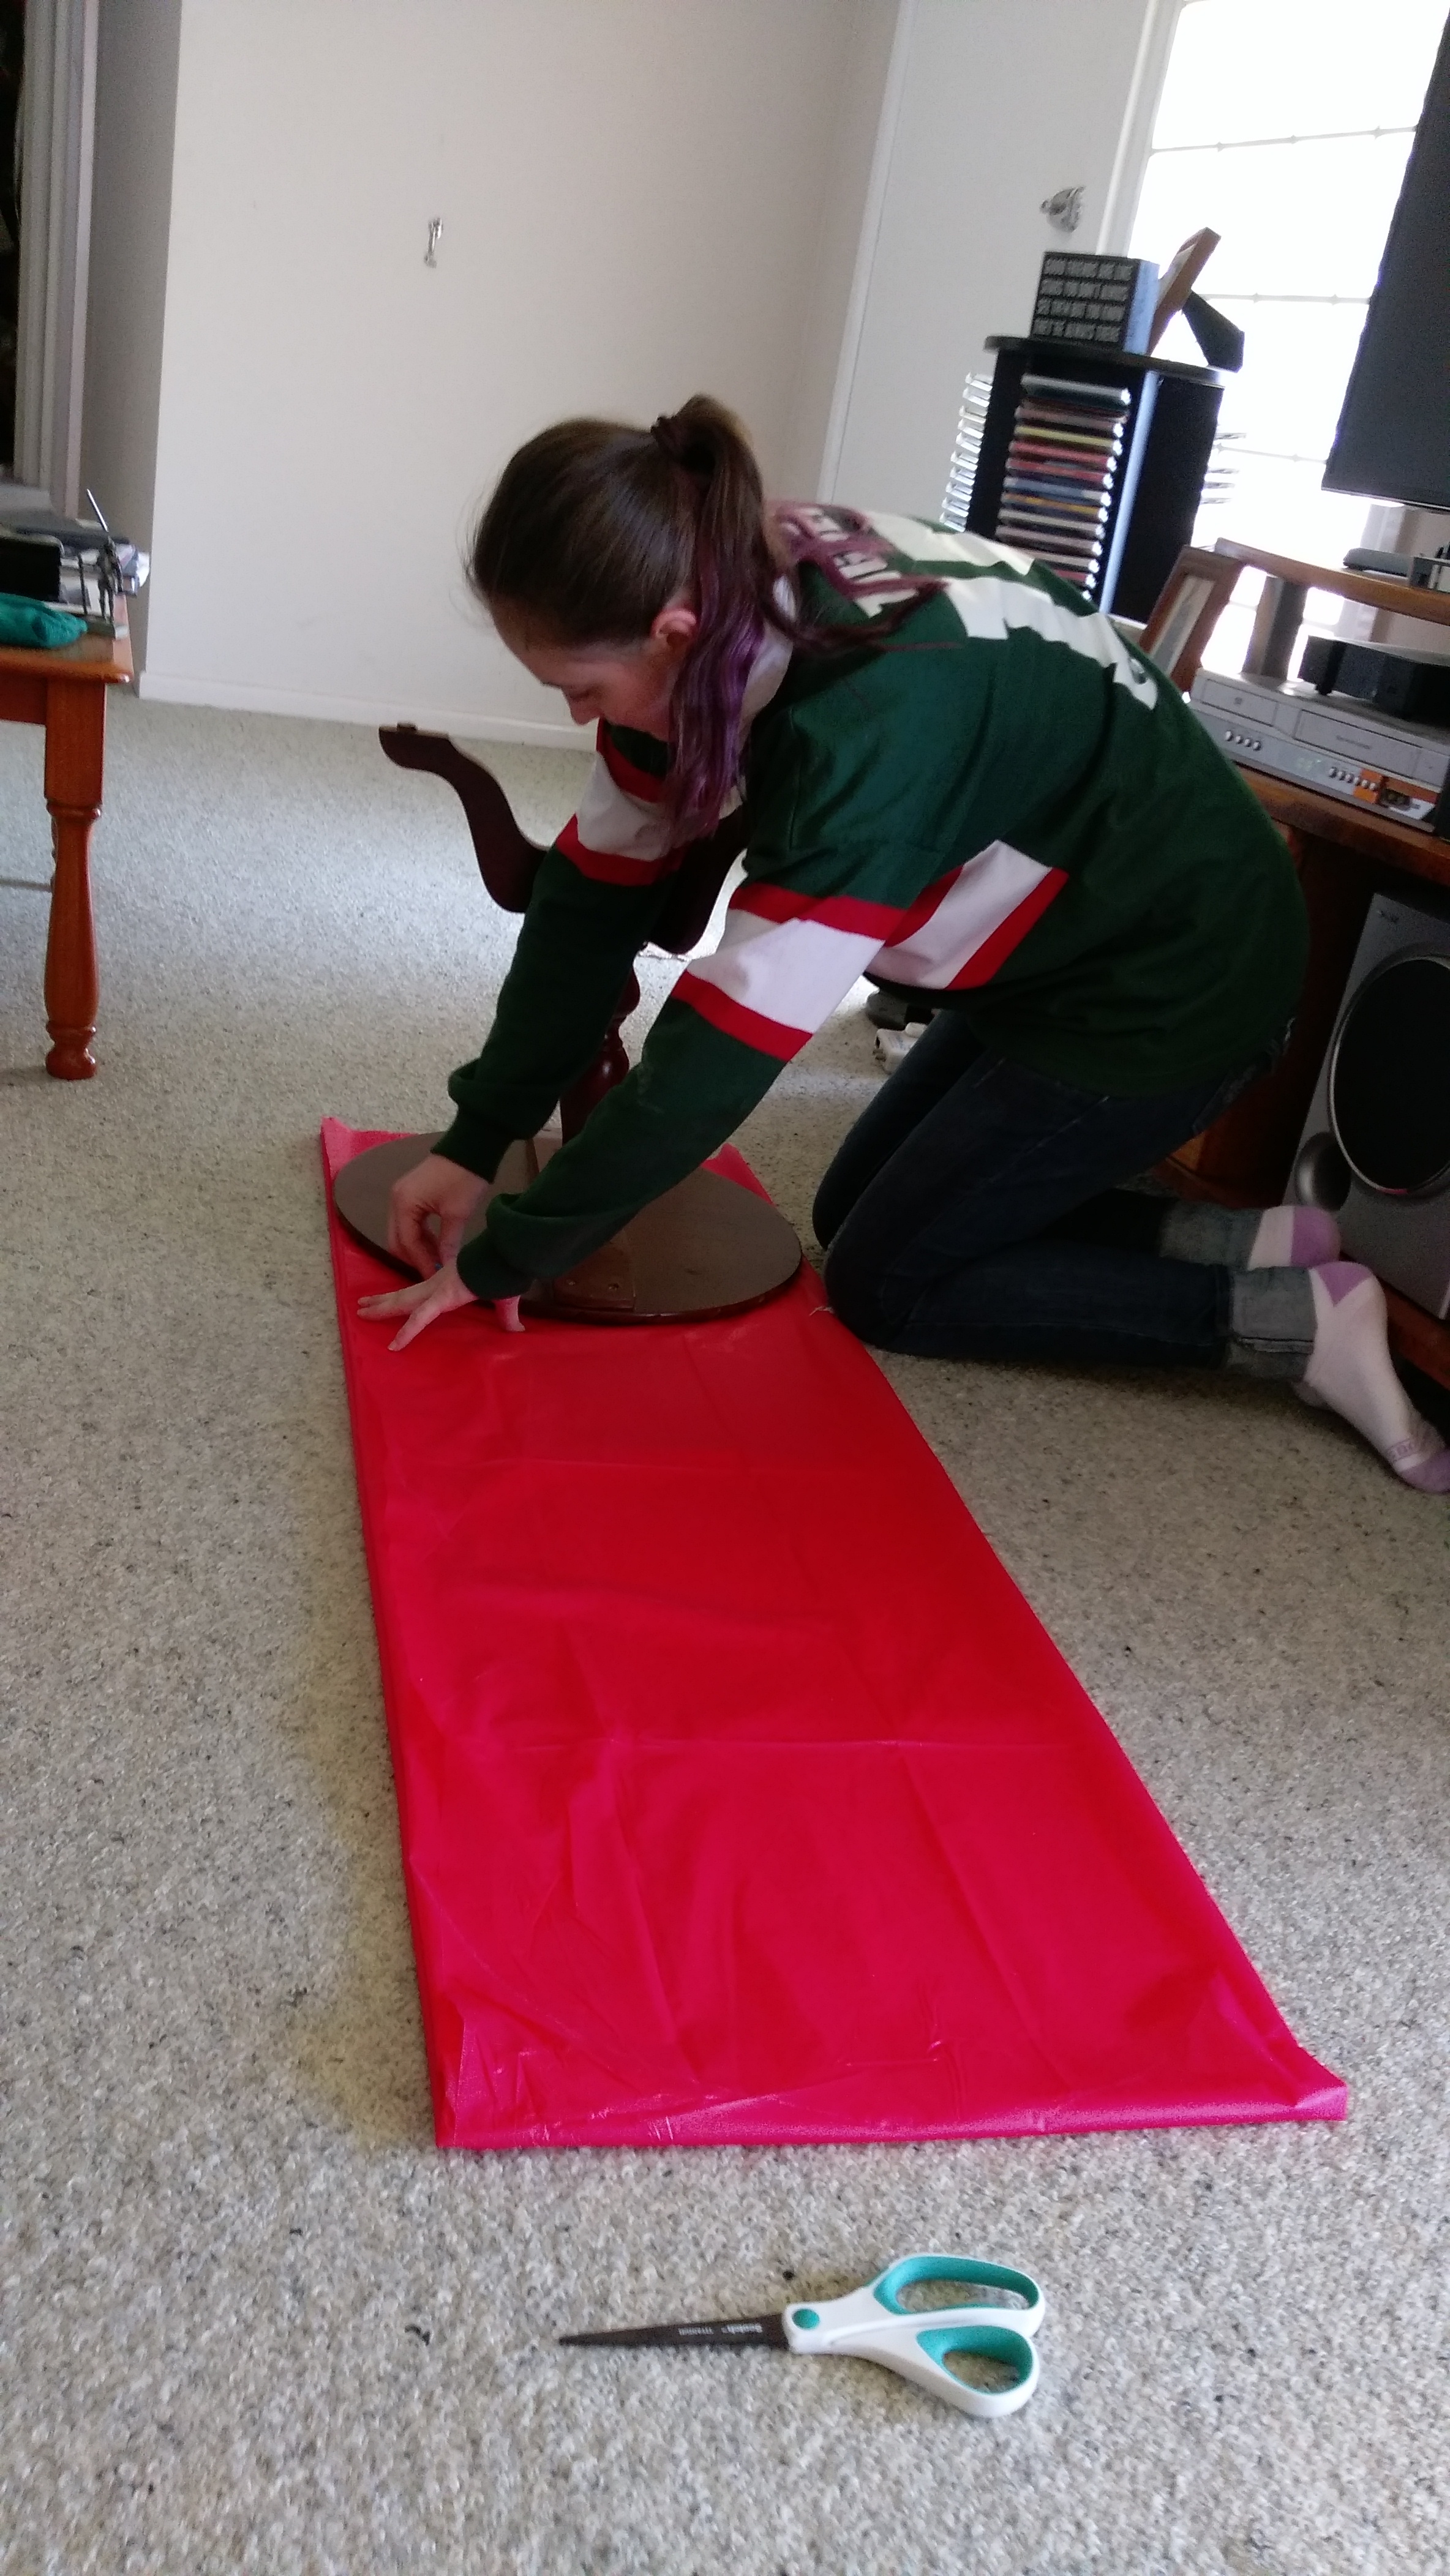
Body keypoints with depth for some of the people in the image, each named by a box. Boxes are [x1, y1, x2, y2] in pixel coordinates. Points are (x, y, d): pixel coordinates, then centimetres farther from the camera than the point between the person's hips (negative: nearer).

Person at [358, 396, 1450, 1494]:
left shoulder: (876, 720, -37)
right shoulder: (726, 602, -12)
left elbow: (723, 1047, -34)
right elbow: (594, 893, -5)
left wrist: (503, 1259, -24)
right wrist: (475, 1140, -6)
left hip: (1175, 979, -9)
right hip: (1060, 946, 9)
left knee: (886, 1282, -2)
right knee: (859, 1214, 12)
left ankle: (1302, 1317, 1)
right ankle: (1246, 1243, 10)